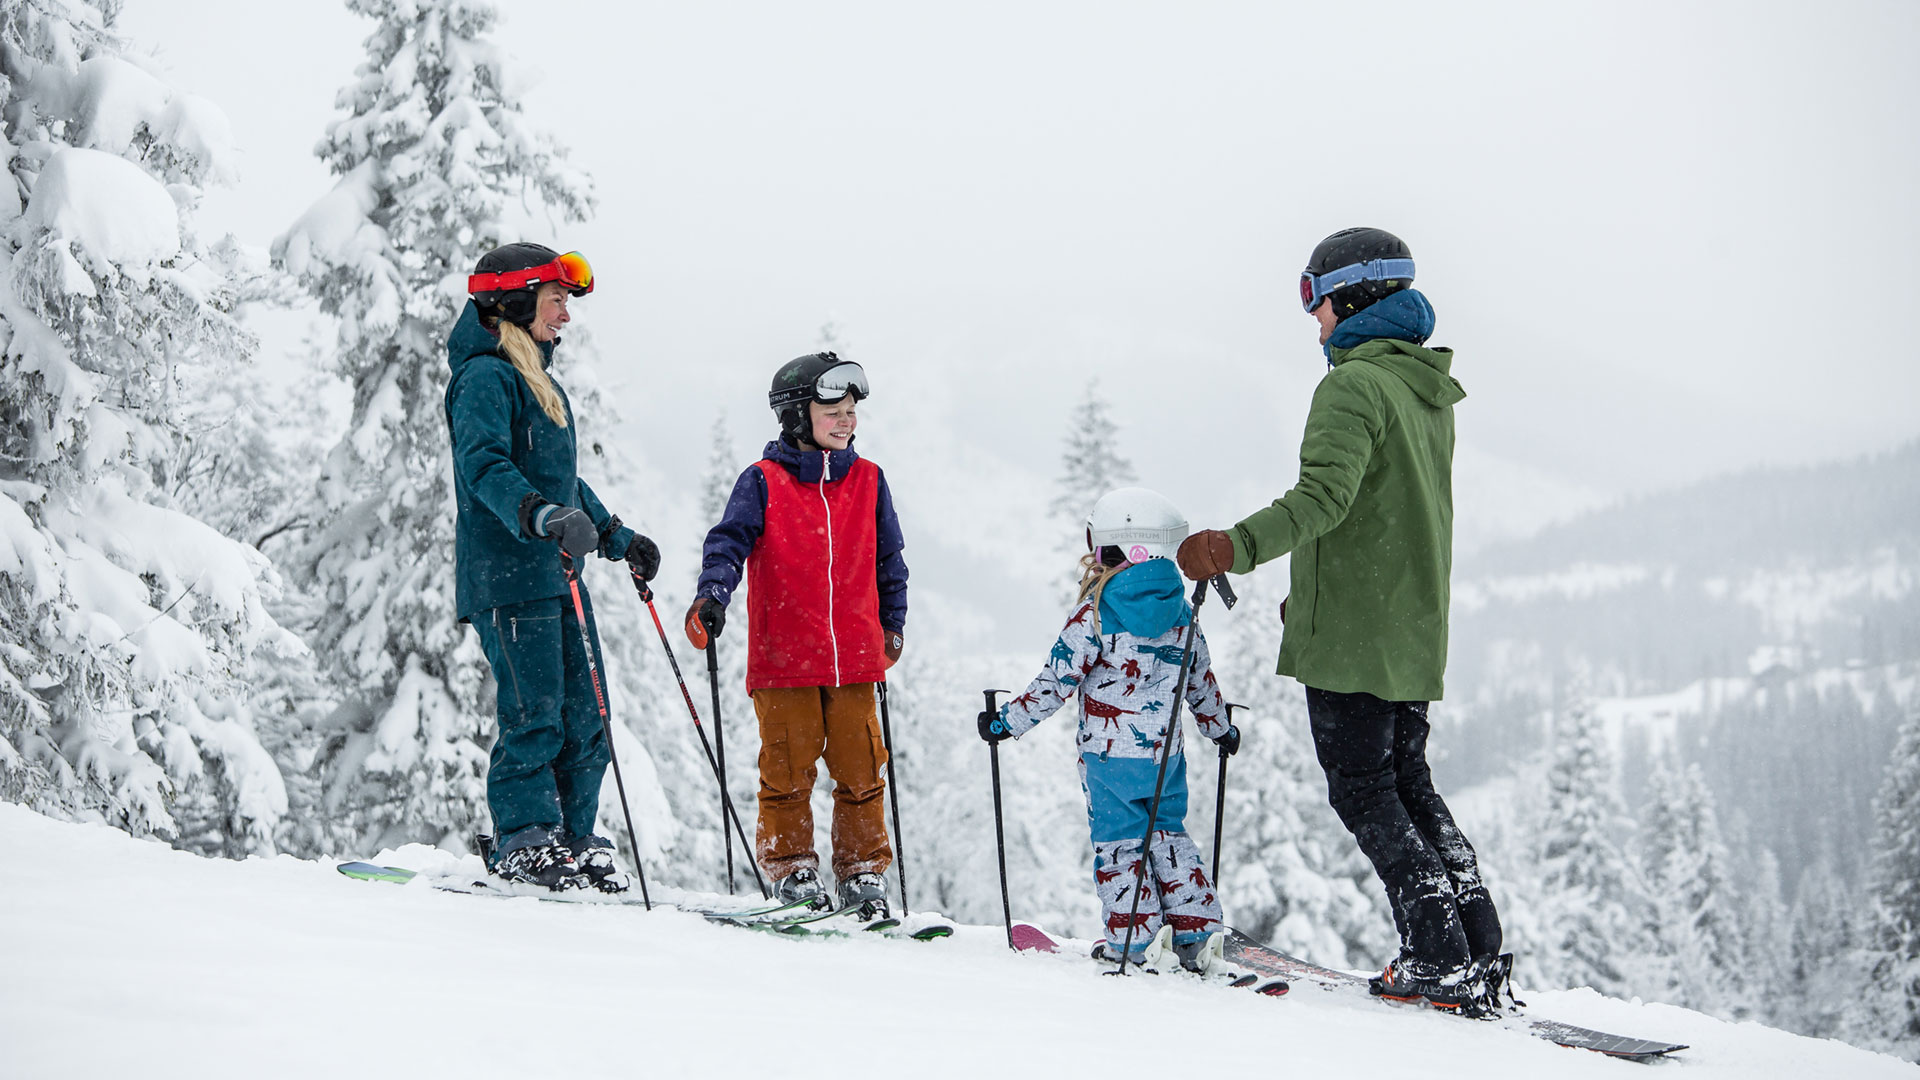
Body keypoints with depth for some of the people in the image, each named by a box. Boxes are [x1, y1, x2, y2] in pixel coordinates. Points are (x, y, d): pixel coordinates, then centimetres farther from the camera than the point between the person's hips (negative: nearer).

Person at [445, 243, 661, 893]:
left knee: (584, 718, 5)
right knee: (535, 715, -10)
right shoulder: (485, 376, -7)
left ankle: (573, 840, 10)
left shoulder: (540, 382, 23)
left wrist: (617, 539, 33)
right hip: (507, 577, -9)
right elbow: (483, 466, -23)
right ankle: (523, 843, -3)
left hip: (557, 576, 9)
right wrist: (545, 517, -36)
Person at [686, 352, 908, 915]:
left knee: (859, 768, 5)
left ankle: (862, 869, 15)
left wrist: (892, 623, 22)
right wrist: (712, 595, -26)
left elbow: (888, 558, 20)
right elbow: (730, 539, -9)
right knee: (788, 768, 1)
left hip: (855, 656, 3)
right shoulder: (763, 482, -1)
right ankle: (791, 866, 12)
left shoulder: (867, 481, 10)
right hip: (784, 658, -3)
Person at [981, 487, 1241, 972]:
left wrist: (1008, 721, -6)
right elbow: (1201, 681, 16)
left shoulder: (1096, 613, -12)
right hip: (1166, 753, 5)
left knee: (1117, 841, 4)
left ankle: (1137, 937, -3)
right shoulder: (1182, 615, 5)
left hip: (1110, 752, -5)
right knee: (1168, 833, 17)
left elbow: (1058, 681, -13)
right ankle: (1197, 932, 12)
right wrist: (1220, 728, 33)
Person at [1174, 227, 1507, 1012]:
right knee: (1408, 786, 14)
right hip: (1414, 632, 9)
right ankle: (1479, 952, 9)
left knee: (1363, 793, -3)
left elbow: (1326, 495, -27)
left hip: (1352, 634, -9)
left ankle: (1440, 958, -7)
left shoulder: (1355, 383, -13)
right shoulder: (1429, 392, 17)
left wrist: (1237, 547, -35)